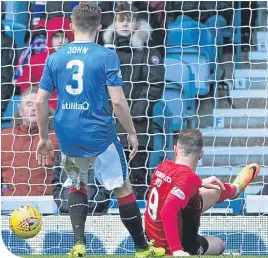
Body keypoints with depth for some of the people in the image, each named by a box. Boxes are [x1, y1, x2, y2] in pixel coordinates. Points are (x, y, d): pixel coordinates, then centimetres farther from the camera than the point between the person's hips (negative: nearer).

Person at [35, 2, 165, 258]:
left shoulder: (55, 57, 3)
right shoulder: (106, 56, -8)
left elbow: (40, 102, 4)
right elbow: (118, 101, -12)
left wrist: (43, 138, 15)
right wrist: (132, 133, 0)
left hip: (67, 136, 4)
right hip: (99, 135, -4)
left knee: (77, 184, 25)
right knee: (123, 188, 10)